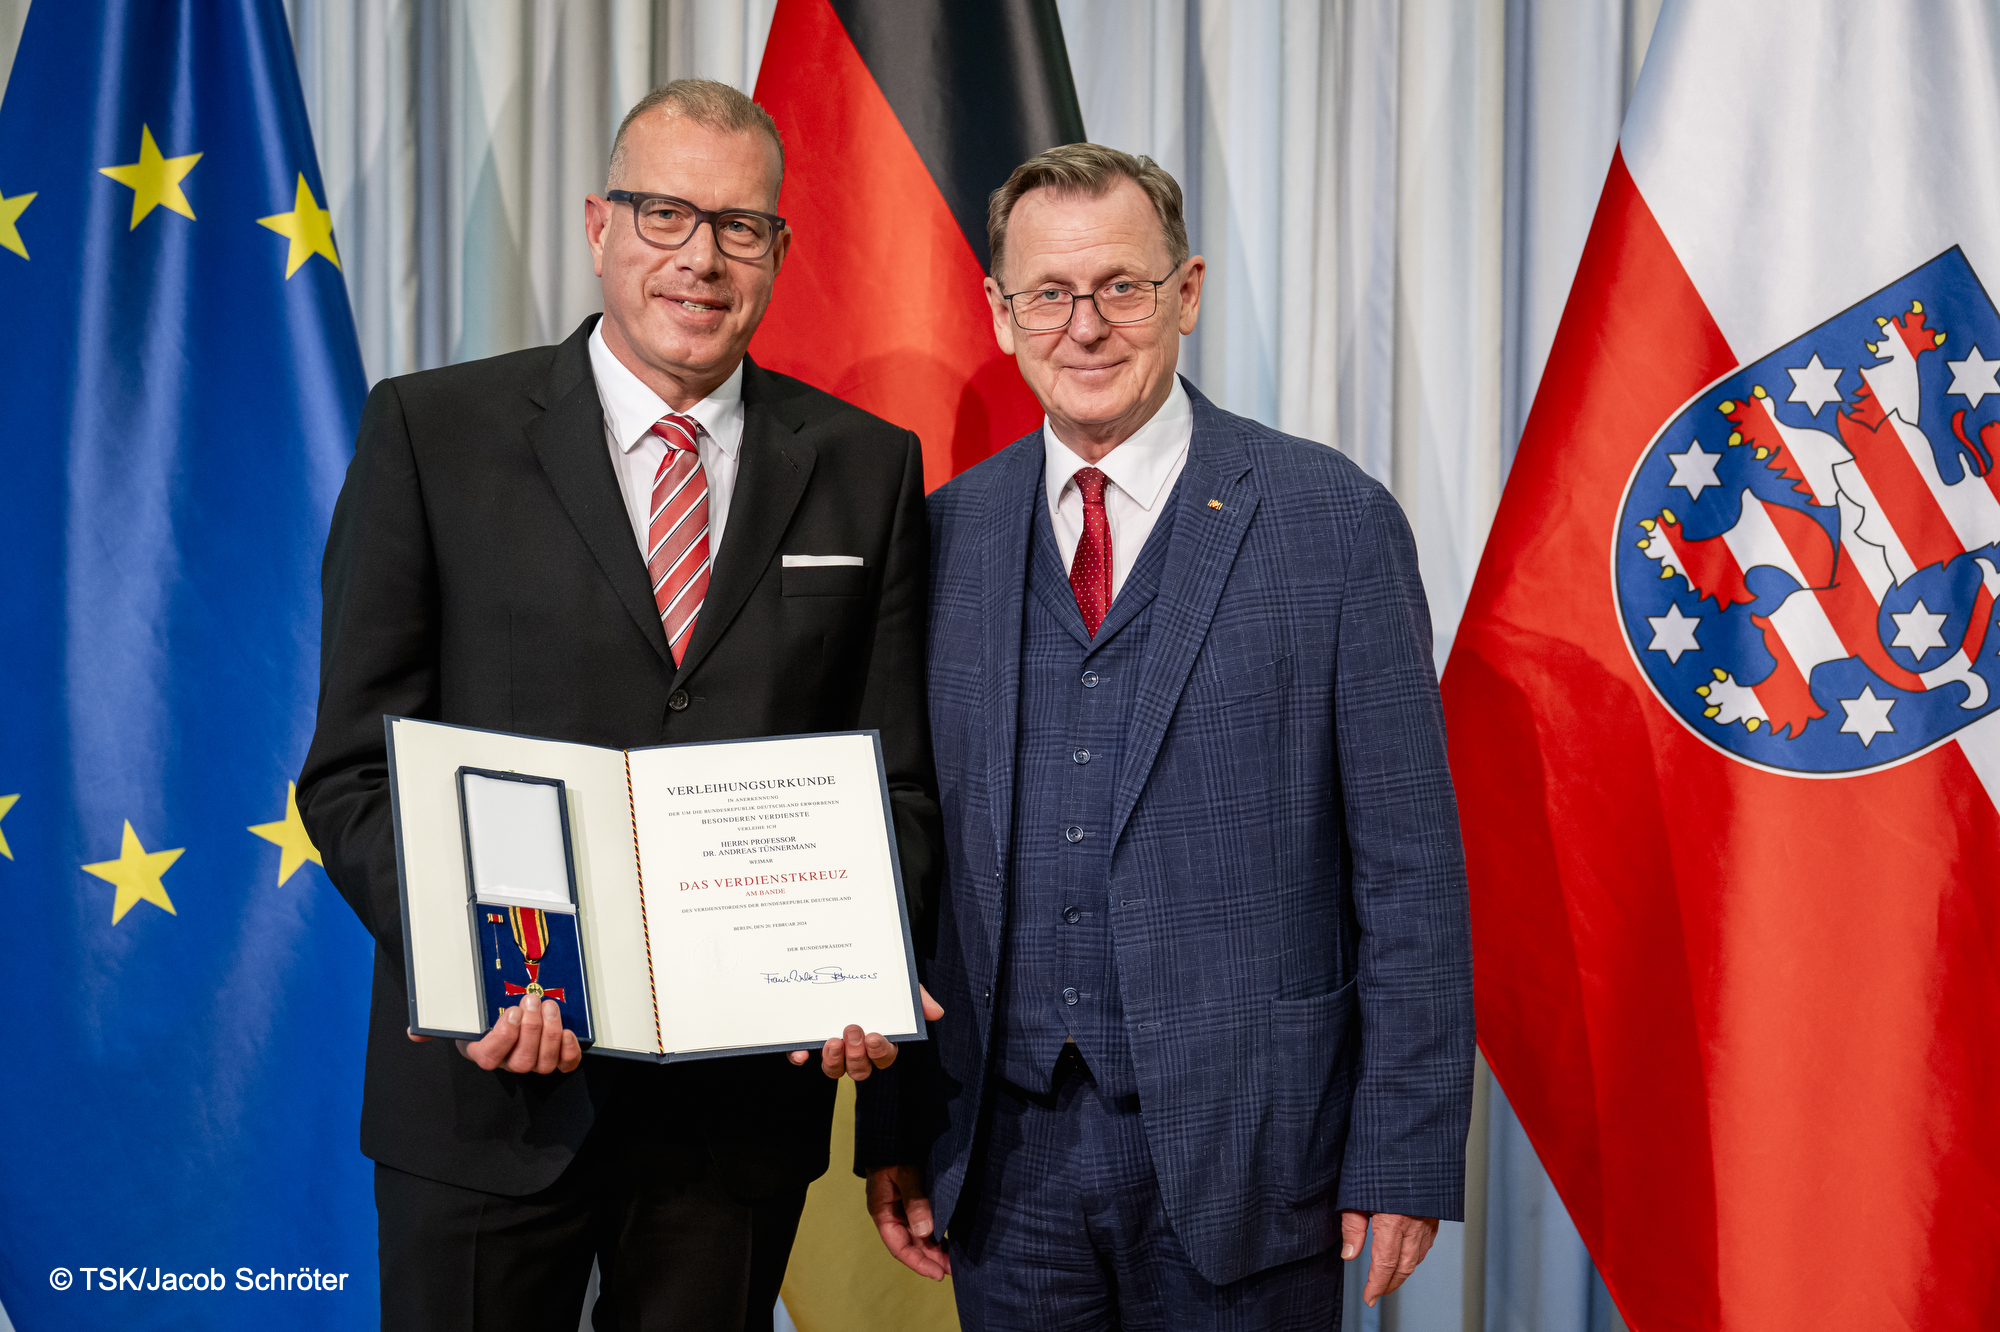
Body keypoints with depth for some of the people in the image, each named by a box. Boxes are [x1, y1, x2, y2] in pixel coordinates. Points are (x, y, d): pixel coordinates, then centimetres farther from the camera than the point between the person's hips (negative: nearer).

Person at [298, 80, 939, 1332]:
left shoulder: (868, 467, 6)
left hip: (748, 1086, 2)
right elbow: (356, 768, -3)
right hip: (489, 1079, -1)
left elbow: (896, 781, 7)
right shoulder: (431, 430, 0)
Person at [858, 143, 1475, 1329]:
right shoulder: (950, 532, 6)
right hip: (1006, 1152, 3)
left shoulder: (1332, 521, -4)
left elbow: (1409, 867, -5)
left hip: (1240, 1145, -3)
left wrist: (1407, 1156, -8)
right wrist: (895, 1130, 6)